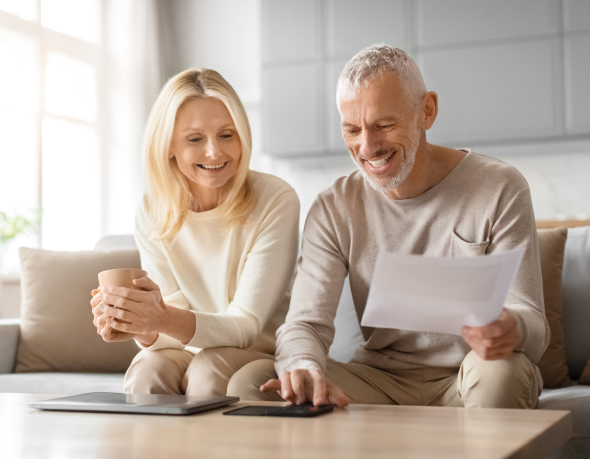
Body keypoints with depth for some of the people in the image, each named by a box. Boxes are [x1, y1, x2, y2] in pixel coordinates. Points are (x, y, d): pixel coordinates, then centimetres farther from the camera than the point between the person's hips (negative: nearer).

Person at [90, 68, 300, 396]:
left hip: (259, 355, -2)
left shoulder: (276, 201, -17)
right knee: (148, 369, -29)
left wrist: (166, 320, -39)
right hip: (186, 352, 2)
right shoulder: (153, 212, -4)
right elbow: (177, 325, -9)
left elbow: (246, 326, -20)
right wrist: (145, 329, -34)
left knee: (209, 367, -32)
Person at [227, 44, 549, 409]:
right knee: (250, 382, -20)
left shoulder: (499, 190, -7)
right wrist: (305, 369, -34)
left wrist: (509, 329, -38)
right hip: (381, 381, 2)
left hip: (469, 381, -1)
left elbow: (533, 323, -11)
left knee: (501, 368, -38)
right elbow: (306, 322, -8)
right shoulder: (333, 210, 0)